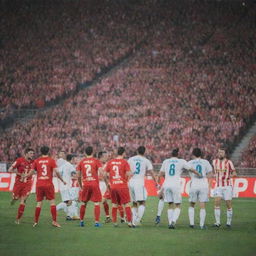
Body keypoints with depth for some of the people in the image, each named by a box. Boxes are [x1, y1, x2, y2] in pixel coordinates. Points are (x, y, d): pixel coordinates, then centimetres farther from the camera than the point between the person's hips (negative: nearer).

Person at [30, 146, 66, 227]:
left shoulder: (36, 161, 5)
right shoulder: (51, 160, 0)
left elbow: (31, 172, 4)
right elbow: (56, 172, -7)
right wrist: (62, 180, 5)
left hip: (39, 184, 2)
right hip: (48, 184, -2)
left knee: (39, 203, 7)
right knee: (52, 202, 2)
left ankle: (36, 221, 5)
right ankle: (54, 221, -4)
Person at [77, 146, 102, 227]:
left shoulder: (81, 162, 7)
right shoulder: (96, 161, -1)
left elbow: (78, 175, 9)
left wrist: (80, 185, 22)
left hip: (85, 185, 3)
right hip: (94, 184, -3)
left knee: (84, 203, 16)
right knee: (97, 203, 1)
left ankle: (81, 221, 19)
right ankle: (97, 222, -6)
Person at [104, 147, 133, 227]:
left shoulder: (110, 162, 5)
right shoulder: (124, 162, -7)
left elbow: (105, 175, 7)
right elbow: (128, 174, -14)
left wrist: (108, 182, 20)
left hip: (113, 186, 4)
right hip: (122, 186, -4)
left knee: (114, 204, 14)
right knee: (126, 204, 1)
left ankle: (114, 222, 14)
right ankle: (129, 222, -5)